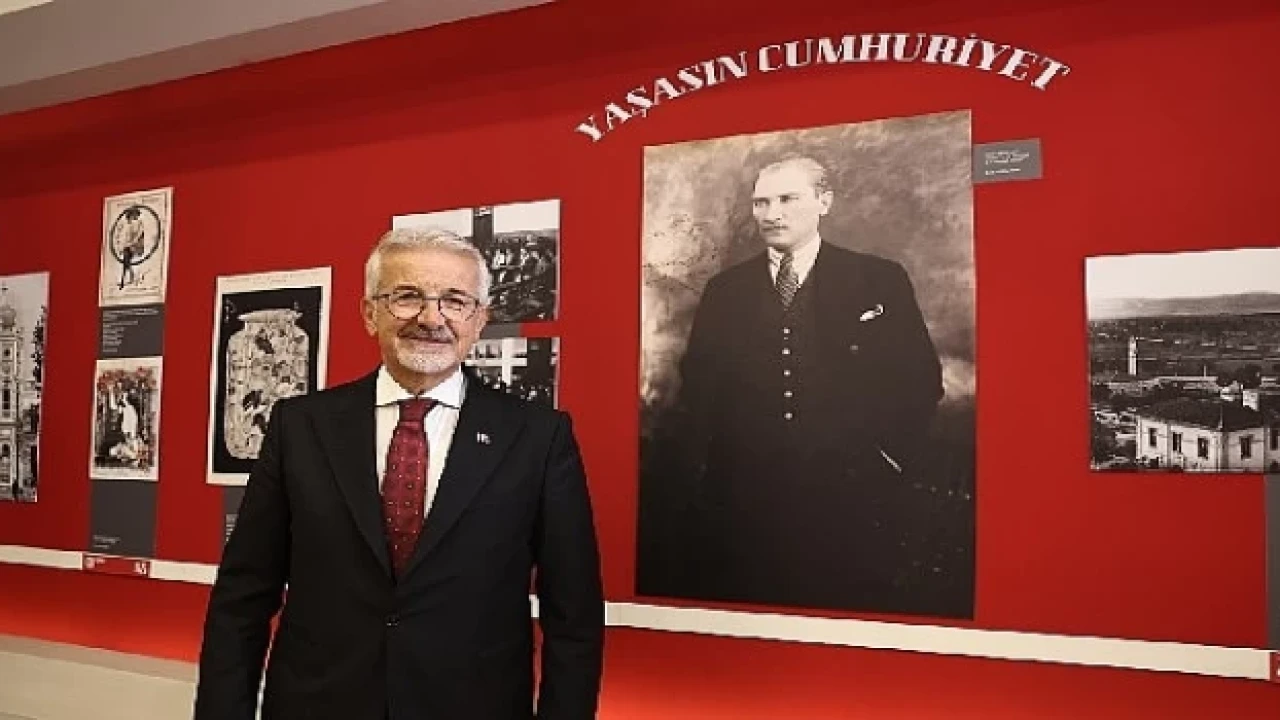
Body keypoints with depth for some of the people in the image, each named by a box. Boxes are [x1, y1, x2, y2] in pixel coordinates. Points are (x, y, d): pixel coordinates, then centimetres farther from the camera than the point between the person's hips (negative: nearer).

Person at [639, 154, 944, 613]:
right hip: (743, 500, 2)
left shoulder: (880, 281, 1)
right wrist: (668, 491, 1)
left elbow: (920, 380, 5)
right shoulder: (725, 290, 8)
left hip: (849, 500, -1)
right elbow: (696, 393, 7)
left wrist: (889, 462, -1)